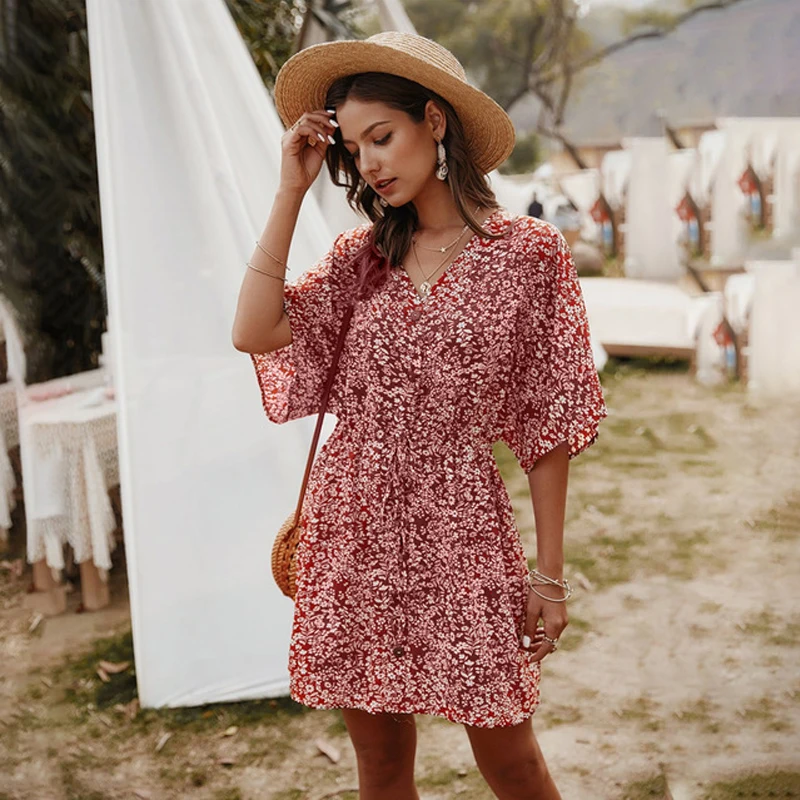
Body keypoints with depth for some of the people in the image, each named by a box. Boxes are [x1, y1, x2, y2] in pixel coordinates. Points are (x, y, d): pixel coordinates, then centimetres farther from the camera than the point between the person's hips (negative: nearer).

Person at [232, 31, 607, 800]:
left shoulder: (528, 252, -4)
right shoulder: (361, 256, 8)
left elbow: (547, 424, -3)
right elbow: (255, 332, -8)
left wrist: (549, 571, -4)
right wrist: (291, 189, -4)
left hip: (458, 531, -3)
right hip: (352, 529, 4)